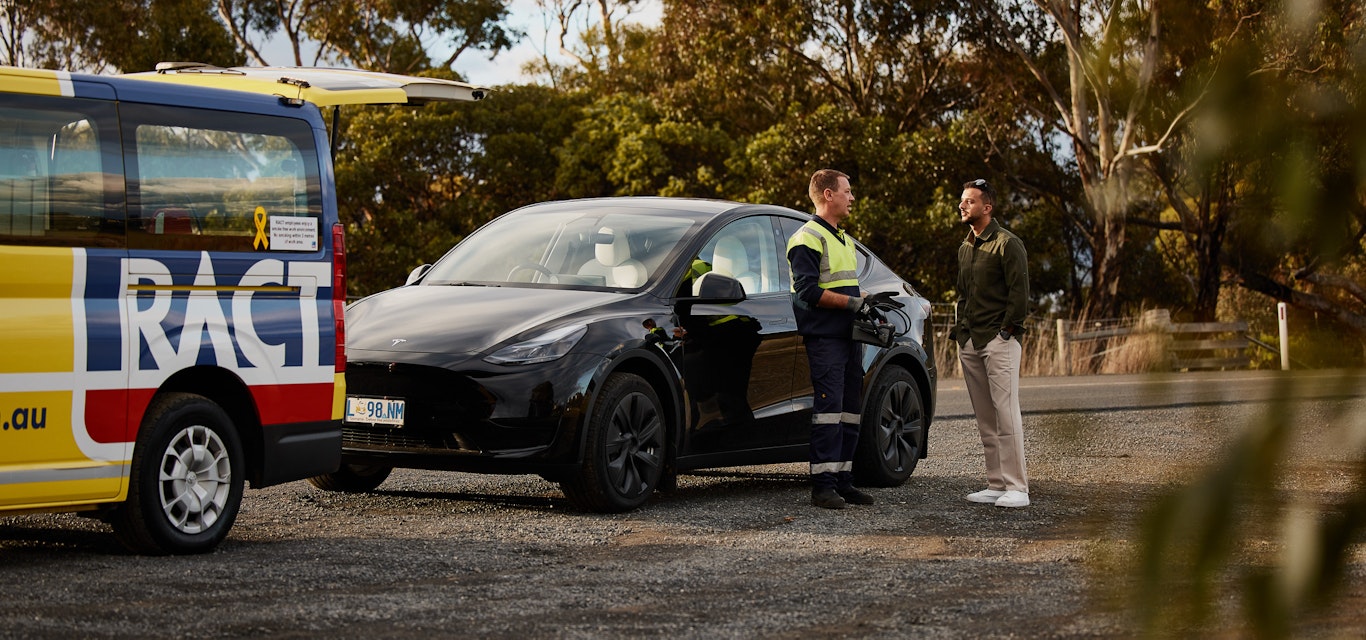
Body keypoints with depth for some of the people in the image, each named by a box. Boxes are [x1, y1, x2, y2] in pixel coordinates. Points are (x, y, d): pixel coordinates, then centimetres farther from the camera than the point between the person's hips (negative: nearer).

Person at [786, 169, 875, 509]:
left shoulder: (844, 240, 22)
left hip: (850, 337, 9)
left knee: (849, 411, 8)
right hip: (825, 339, -9)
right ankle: (823, 485, -11)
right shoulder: (807, 239, -8)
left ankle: (843, 481, 13)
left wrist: (868, 305, 11)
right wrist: (852, 302, -17)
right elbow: (808, 291, -17)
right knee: (828, 409, -12)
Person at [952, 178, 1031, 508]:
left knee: (1006, 414, -11)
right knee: (985, 419, 8)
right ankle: (996, 485, 11)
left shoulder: (1007, 243, -6)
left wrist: (1007, 330, -13)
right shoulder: (965, 248, 18)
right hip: (970, 343, 8)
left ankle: (1017, 488, -11)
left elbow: (1020, 290, -10)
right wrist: (960, 331, 15)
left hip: (999, 341, -8)